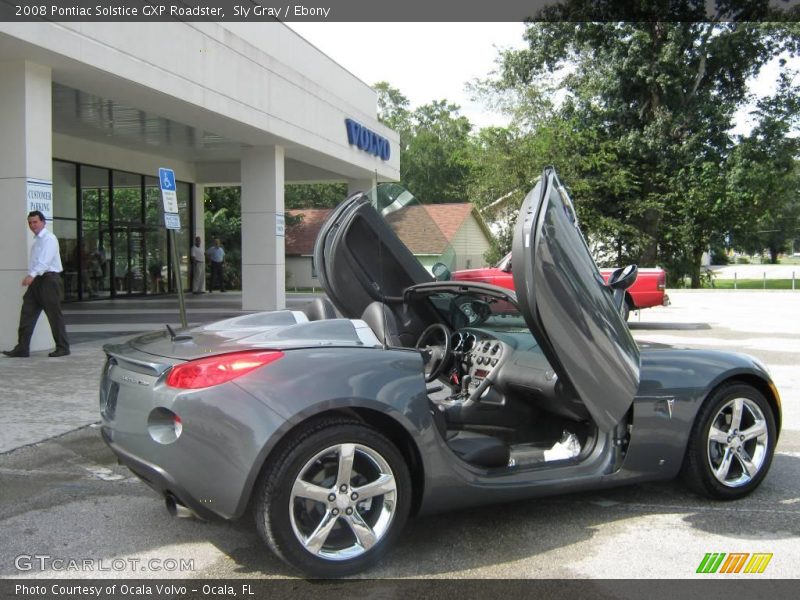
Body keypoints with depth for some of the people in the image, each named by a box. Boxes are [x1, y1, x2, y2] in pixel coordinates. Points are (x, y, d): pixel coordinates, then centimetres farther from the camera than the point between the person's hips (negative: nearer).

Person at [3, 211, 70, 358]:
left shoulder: (49, 238, -10)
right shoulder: (37, 240, 18)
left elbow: (45, 260, -23)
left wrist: (32, 275, -35)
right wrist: (32, 276, 11)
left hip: (49, 279, -9)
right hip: (36, 280, 9)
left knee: (54, 315, -2)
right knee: (27, 314, 3)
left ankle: (62, 348, 6)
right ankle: (22, 348, 4)